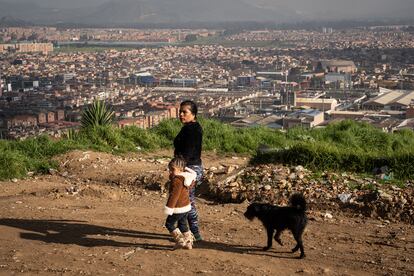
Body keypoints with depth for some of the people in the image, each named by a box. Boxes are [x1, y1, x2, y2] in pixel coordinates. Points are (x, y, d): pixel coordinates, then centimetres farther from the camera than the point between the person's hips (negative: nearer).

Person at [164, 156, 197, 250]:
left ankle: (180, 241, 3)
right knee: (183, 224, 20)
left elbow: (174, 195, -27)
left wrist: (169, 208, -25)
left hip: (178, 208, -10)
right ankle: (188, 243, 24)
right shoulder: (186, 177, 5)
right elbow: (192, 183, 28)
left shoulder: (176, 180, -24)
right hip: (186, 205, 10)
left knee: (169, 224, 5)